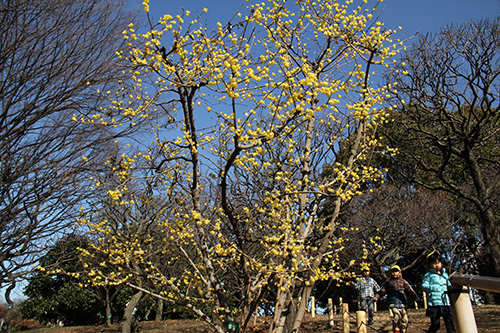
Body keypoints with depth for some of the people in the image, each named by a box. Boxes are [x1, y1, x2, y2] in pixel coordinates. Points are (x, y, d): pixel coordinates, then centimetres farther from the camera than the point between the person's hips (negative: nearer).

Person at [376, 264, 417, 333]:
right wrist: (376, 297, 0)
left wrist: (415, 296, -8)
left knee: (404, 319, -1)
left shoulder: (403, 282, 13)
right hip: (393, 304, -2)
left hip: (403, 304, 2)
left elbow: (410, 290, 5)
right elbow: (382, 291, 12)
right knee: (396, 317, -20)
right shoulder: (388, 282, 12)